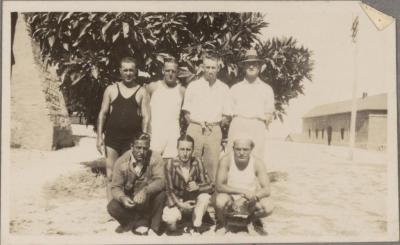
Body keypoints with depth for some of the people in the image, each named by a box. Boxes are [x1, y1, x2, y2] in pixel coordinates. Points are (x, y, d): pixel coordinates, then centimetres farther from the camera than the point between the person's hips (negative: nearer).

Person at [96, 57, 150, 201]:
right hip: (112, 138, 1)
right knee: (111, 176, 2)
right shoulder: (111, 89, 10)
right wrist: (99, 137, 1)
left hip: (133, 139, -1)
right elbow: (102, 114, 9)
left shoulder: (142, 92, 6)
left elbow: (146, 117, 2)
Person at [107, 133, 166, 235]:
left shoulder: (155, 158, -16)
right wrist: (122, 198, -34)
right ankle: (139, 223, 0)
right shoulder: (121, 162, -11)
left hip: (149, 200, -1)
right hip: (129, 200, 1)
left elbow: (161, 181, -29)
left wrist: (145, 191, -48)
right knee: (112, 207, -25)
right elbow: (115, 187, -12)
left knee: (161, 192, -32)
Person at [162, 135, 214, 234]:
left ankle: (197, 226, -6)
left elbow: (210, 186, -12)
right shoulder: (170, 164, -18)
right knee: (169, 219, -32)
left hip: (193, 202, 2)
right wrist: (180, 204, -33)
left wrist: (198, 187, -33)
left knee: (205, 196, -28)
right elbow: (169, 190, -16)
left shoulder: (197, 163, -13)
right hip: (176, 201, -2)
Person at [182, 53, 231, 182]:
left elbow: (226, 116, 14)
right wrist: (198, 123, -3)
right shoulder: (193, 86, 9)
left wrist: (216, 122, -2)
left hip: (214, 131, 1)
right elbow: (186, 113, 11)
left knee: (213, 164, -4)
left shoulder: (223, 88, 12)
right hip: (195, 129, -1)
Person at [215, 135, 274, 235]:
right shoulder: (226, 160, -20)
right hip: (230, 197, -2)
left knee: (268, 207, -25)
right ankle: (221, 222, 2)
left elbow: (267, 190, -17)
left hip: (249, 200, 2)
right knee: (220, 201, -36)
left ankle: (253, 219, 12)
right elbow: (219, 186, -26)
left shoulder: (257, 163, -15)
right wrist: (243, 191, -37)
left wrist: (255, 195, -40)